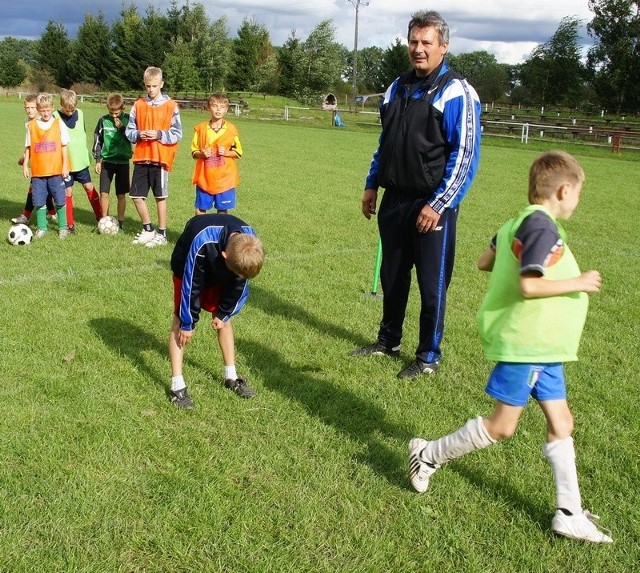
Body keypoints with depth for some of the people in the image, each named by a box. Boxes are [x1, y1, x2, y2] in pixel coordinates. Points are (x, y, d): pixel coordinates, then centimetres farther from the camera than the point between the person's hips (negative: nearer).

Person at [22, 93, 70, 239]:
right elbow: (28, 147, 9)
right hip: (37, 171, 2)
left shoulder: (59, 124, 0)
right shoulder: (31, 125, 5)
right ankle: (41, 228, 17)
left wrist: (65, 166, -4)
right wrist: (25, 165, 6)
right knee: (39, 201, 5)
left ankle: (63, 227, 14)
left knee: (59, 200, 1)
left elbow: (64, 146, 1)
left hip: (56, 171, -2)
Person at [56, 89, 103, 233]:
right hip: (65, 162, -3)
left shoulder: (80, 114, 1)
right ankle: (70, 224, 11)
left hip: (81, 161, 3)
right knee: (68, 192, 3)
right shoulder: (56, 117, -10)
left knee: (89, 187, 8)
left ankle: (100, 217, 18)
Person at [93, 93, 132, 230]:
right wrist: (97, 160, 3)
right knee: (104, 193, -2)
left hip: (123, 161, -1)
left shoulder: (128, 119, -2)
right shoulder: (103, 120, 0)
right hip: (107, 161, 1)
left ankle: (120, 222, 14)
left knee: (121, 194, 4)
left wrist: (122, 128, -16)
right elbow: (97, 140, 6)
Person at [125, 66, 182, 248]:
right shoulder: (138, 105, 7)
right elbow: (129, 131, 10)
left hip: (160, 158, -4)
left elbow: (177, 134, -4)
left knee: (160, 197, 4)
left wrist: (159, 135, -17)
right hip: (141, 158, 4)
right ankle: (148, 230, 23)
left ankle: (161, 234, 16)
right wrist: (138, 134, -11)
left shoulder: (171, 106, -3)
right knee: (136, 195, 6)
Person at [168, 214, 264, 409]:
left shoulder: (249, 241, -29)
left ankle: (231, 377, 18)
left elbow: (240, 283, -12)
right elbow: (191, 285, -31)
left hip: (219, 273, 4)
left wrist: (224, 313, -6)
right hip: (188, 269, -4)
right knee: (180, 321, -9)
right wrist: (188, 323, -22)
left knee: (224, 319, 6)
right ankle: (177, 386, -8)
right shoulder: (202, 243, -44)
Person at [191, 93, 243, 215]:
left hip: (224, 177, -1)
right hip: (204, 177, 1)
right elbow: (194, 152, 8)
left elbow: (238, 152, 6)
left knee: (222, 210, 5)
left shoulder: (231, 129, 1)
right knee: (200, 209, 4)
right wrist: (201, 154, -13)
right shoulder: (200, 128, 3)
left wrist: (226, 152, -12)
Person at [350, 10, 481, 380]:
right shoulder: (397, 88, 12)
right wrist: (372, 185, 15)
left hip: (431, 207, -6)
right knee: (392, 276, 16)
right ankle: (389, 342, 32)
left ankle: (429, 356, 16)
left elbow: (466, 154, -13)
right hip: (394, 201, 7)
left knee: (432, 283, 2)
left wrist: (439, 204, -17)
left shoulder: (457, 93, -9)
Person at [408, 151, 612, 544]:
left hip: (543, 347, 11)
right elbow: (528, 286, -27)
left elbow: (485, 262, 17)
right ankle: (430, 455, 16)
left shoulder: (520, 222, 11)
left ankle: (570, 514, 17)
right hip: (524, 344, -11)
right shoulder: (543, 226, -18)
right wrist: (578, 283, -17)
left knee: (561, 422, 11)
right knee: (502, 427, 0)